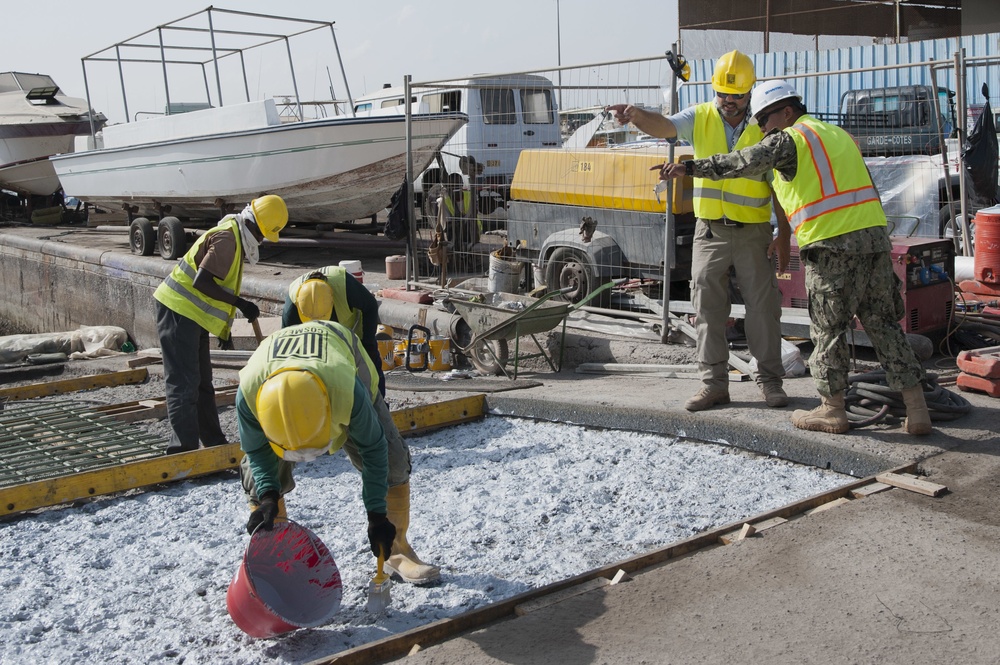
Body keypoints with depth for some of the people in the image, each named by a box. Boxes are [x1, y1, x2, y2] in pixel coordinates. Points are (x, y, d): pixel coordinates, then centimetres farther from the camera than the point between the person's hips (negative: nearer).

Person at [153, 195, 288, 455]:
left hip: (191, 316, 10)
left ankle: (216, 445, 23)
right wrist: (240, 303, -23)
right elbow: (202, 282, -26)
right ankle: (183, 450, -10)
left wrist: (224, 330, 20)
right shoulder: (226, 237, -17)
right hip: (178, 311, -10)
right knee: (183, 384, -11)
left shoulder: (236, 238, 15)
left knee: (202, 383, 15)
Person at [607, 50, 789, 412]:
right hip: (710, 231, 2)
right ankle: (714, 382, 14)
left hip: (754, 232, -1)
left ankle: (770, 379, 17)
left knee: (763, 307, 4)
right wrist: (636, 115, -38)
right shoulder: (700, 118, 2)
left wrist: (783, 235, -5)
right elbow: (663, 126, -16)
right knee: (709, 308, 5)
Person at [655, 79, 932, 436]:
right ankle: (917, 409, 10)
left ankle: (832, 409, 12)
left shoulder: (790, 139, -1)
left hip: (833, 245, -8)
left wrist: (689, 167, -9)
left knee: (828, 329, 4)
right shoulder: (839, 135, 23)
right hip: (875, 236, 8)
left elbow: (741, 162, -11)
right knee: (883, 323, 10)